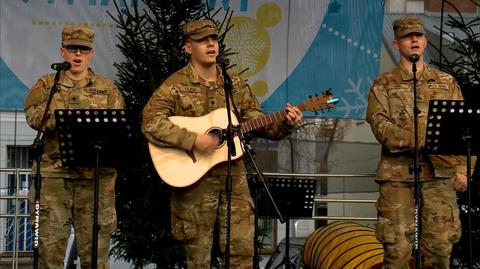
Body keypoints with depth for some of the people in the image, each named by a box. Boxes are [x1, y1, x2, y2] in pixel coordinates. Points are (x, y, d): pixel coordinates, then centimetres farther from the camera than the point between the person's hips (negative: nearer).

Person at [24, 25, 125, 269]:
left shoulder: (107, 89, 13)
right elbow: (34, 116, -6)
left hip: (95, 176, 0)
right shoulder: (46, 85, 12)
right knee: (50, 243, 1)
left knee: (95, 248, 2)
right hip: (53, 174, 0)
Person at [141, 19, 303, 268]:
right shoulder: (175, 85, -5)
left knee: (243, 248, 1)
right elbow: (150, 123, -17)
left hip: (233, 175, 4)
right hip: (194, 179, -4)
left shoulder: (235, 84, 10)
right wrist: (193, 140, -24)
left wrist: (285, 124, -6)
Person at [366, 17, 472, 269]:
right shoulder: (384, 85, 7)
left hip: (440, 174, 2)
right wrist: (423, 143, -19)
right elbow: (381, 126, -7)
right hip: (398, 174, -2)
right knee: (397, 247, -4)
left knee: (440, 245, 3)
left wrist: (462, 169, -2)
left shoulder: (446, 83, 15)